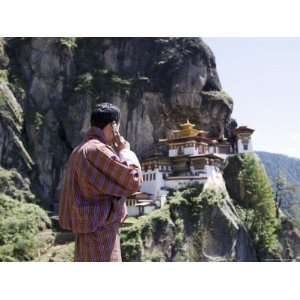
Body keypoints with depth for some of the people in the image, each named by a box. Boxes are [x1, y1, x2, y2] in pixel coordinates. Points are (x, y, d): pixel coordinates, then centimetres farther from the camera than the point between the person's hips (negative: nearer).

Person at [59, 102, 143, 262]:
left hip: (89, 233, 10)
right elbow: (134, 181, -16)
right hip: (100, 233, -10)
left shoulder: (79, 150, 13)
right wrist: (125, 151, -5)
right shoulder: (97, 150, -18)